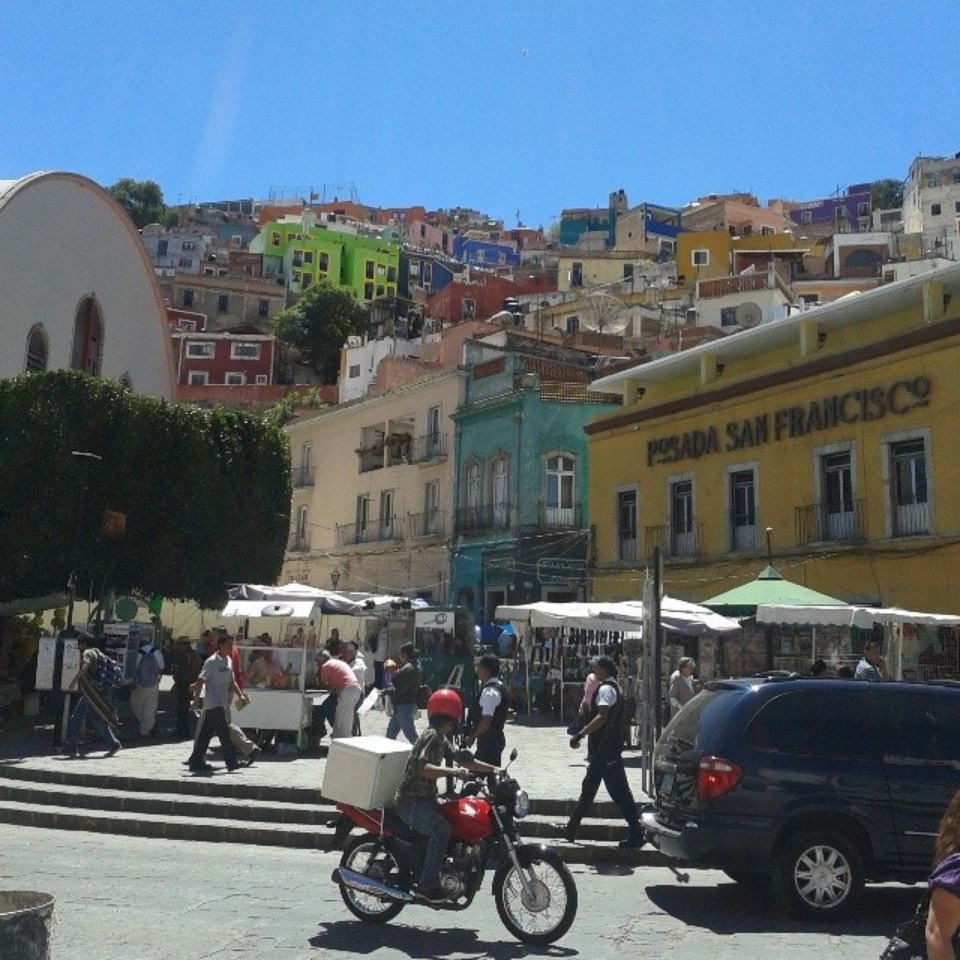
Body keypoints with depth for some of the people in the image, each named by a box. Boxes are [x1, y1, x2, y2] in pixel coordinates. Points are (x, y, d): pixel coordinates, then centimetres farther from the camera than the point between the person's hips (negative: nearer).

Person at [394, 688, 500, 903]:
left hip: (426, 798, 10)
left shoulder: (440, 739, 15)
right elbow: (422, 767, -29)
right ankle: (426, 885, -25)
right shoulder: (431, 736, -15)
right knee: (442, 829, -30)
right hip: (412, 802, -10)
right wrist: (452, 772, -38)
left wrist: (492, 769, 14)